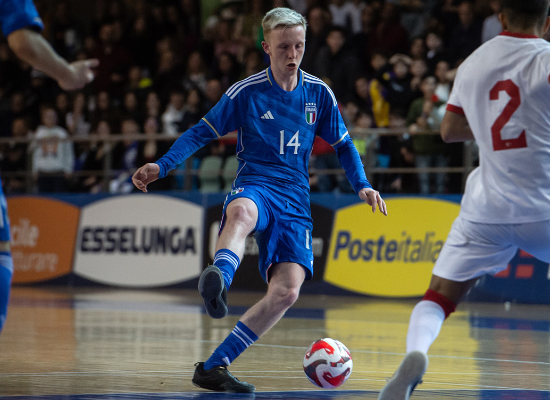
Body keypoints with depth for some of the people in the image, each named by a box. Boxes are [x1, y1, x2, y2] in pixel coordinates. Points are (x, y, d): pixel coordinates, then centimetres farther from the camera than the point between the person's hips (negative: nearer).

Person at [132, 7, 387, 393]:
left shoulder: (319, 93, 8)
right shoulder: (246, 92, 0)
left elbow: (343, 144, 20)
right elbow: (202, 132, 5)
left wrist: (362, 185, 5)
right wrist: (161, 166, -8)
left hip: (295, 201, 3)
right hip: (255, 186, -3)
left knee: (287, 290, -18)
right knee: (241, 212, -43)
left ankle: (213, 368, -11)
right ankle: (218, 278, -74)